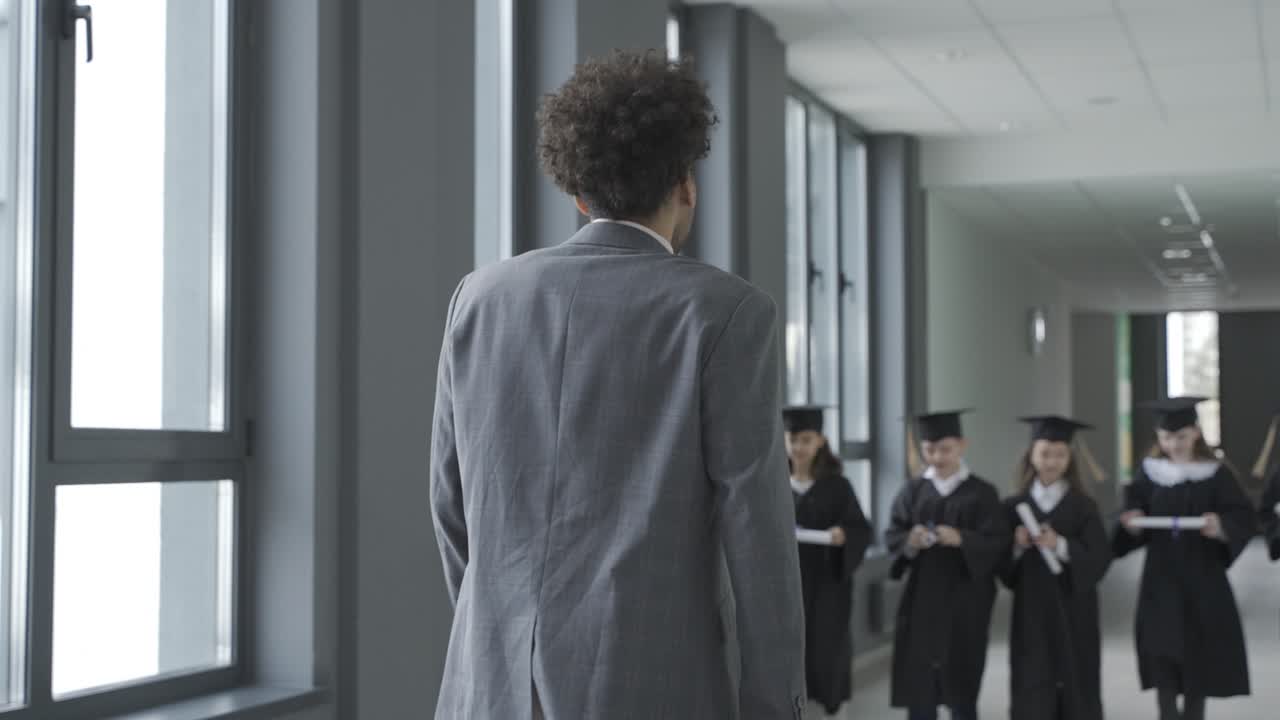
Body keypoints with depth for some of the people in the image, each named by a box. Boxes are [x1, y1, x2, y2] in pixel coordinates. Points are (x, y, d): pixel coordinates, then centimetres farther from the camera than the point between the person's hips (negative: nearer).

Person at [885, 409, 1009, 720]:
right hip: (921, 597, 2)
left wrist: (961, 540, -24)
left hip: (964, 600, -2)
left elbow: (998, 543, -8)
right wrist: (910, 541, -18)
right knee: (918, 678, 2)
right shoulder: (913, 491, 6)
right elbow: (891, 535, 3)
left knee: (960, 682, 4)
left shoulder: (981, 493, -2)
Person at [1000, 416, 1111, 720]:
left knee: (1075, 689, 6)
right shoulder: (1015, 507, 4)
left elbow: (1100, 558, -9)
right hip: (1030, 612, 1)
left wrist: (1060, 545, -22)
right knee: (1032, 693, -2)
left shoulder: (1083, 507, 0)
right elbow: (1003, 567, 6)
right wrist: (1017, 546, -14)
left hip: (1073, 613, -1)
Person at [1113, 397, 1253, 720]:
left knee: (1198, 660, 6)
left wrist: (1221, 527, -27)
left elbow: (1246, 521, -8)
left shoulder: (1216, 474, -5)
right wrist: (1133, 524, -16)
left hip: (1202, 580, -1)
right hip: (1161, 580, 1)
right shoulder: (1149, 473, 2)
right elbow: (1134, 520, 7)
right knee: (1160, 651, -10)